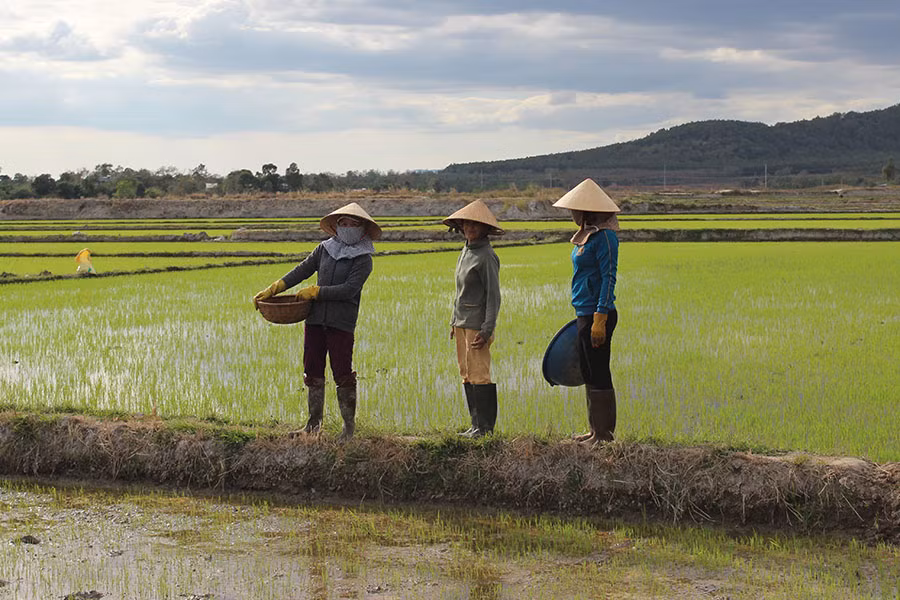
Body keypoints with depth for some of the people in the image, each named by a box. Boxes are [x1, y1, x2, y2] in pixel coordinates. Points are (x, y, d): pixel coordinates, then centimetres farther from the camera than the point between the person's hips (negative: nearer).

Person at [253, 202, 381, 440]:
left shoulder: (363, 259, -3)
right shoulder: (325, 249, 11)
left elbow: (349, 290, -13)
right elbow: (301, 271, 13)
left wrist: (314, 292, -14)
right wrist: (272, 290, 6)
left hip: (342, 323, -5)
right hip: (315, 319, 5)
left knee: (342, 373, -3)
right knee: (312, 370, 8)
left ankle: (349, 425, 9)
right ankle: (315, 422, 19)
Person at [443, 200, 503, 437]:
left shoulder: (486, 256, -11)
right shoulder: (465, 252, 14)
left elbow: (493, 296, -13)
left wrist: (487, 329, -18)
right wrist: (454, 320, 20)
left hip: (477, 324, -9)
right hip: (462, 323, 9)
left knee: (479, 375, -8)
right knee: (467, 374, 10)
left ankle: (485, 427, -3)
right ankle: (476, 424, 15)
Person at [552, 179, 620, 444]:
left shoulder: (604, 237, -15)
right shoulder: (586, 235, 14)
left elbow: (608, 278, -19)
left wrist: (600, 320, -22)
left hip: (597, 315, -10)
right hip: (585, 313, 10)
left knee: (598, 373, -4)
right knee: (587, 372, 14)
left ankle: (604, 434, 2)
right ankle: (595, 430, 22)